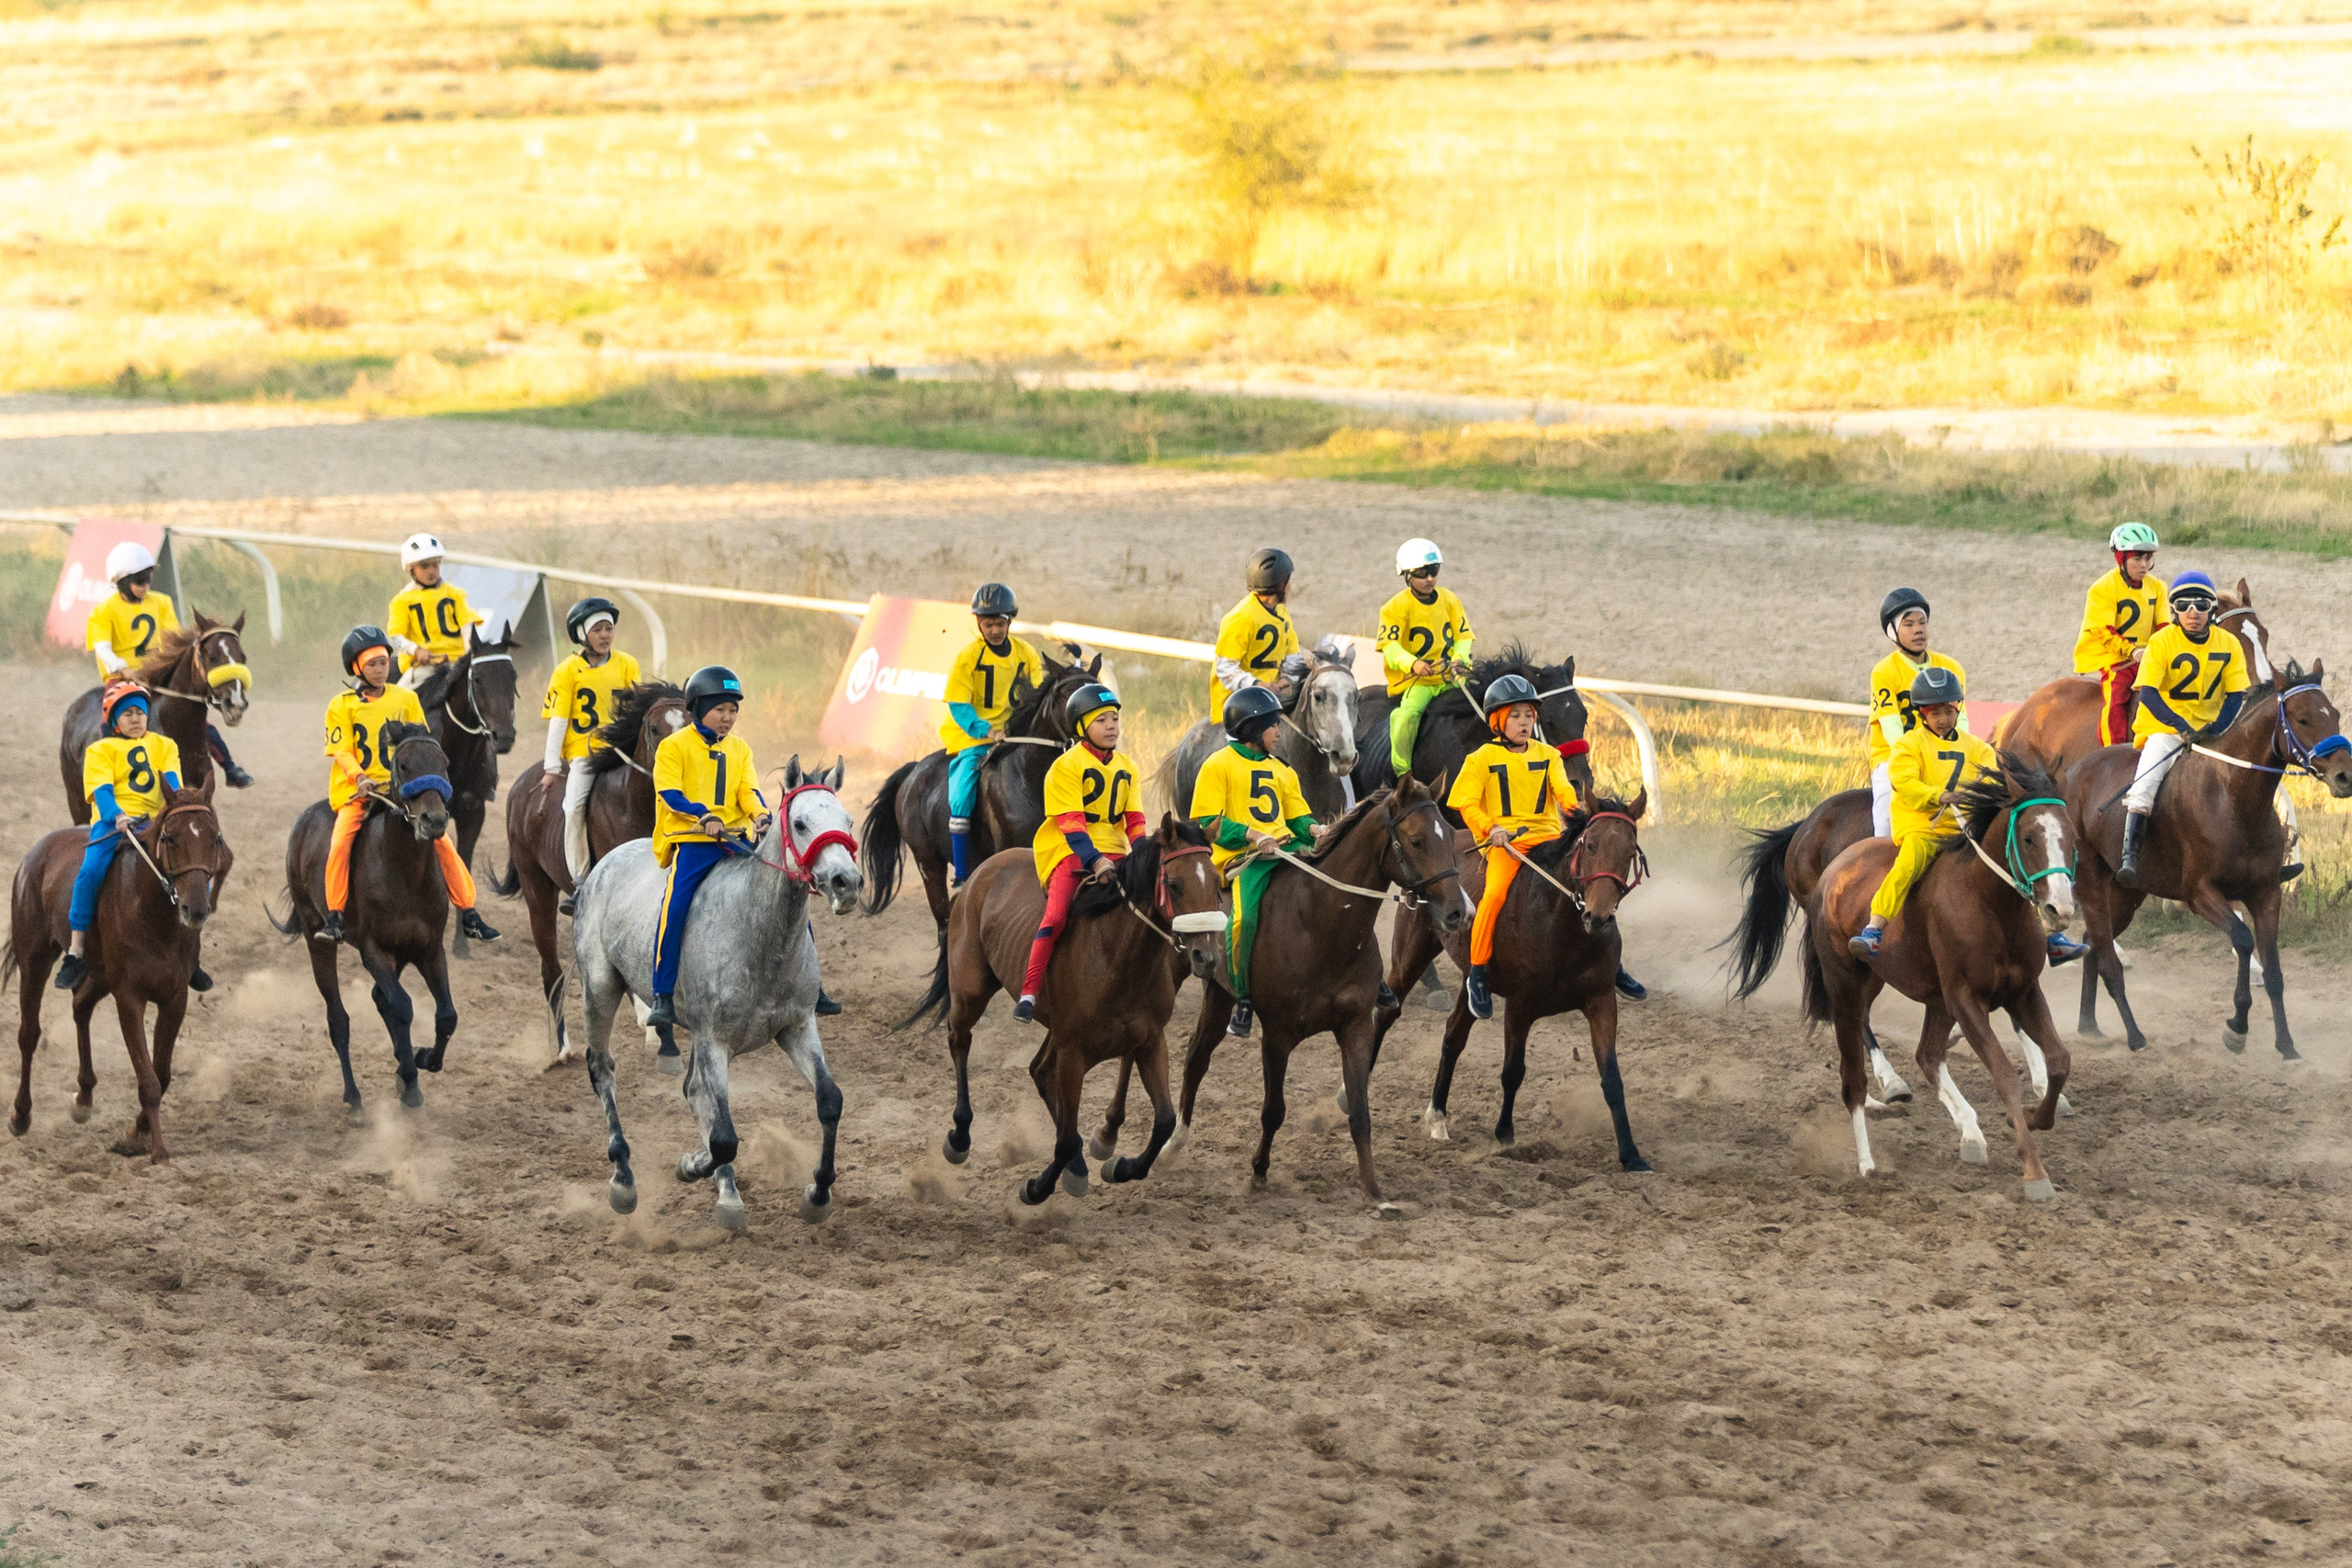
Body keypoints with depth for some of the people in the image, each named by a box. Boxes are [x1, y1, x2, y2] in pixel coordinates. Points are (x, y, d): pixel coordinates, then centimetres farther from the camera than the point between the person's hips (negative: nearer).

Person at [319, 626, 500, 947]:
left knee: (442, 839, -10)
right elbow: (342, 752, -4)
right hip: (357, 791, -2)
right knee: (340, 841, -25)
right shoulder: (342, 706, 2)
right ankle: (334, 917, -16)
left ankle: (468, 914, -2)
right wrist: (360, 777, -22)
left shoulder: (405, 699, 8)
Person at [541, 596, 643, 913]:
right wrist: (552, 766, -6)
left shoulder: (627, 666, 8)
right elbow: (557, 721, -1)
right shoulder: (568, 672, 1)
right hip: (581, 754, -2)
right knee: (574, 807, -22)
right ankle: (579, 881, -16)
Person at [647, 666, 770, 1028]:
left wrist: (760, 814, -16)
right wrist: (704, 816, -24)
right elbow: (670, 794, -9)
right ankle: (663, 997, -17)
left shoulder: (740, 749, 17)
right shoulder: (674, 746, 2)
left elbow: (748, 790, 7)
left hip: (735, 839, 5)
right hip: (690, 839, -5)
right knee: (674, 909, -23)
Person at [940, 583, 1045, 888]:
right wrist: (988, 731, -25)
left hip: (1013, 734, 4)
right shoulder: (968, 657, -9)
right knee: (960, 797, -21)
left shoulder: (1026, 654, 3)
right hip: (970, 737, -4)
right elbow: (959, 706, -11)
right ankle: (960, 876, -13)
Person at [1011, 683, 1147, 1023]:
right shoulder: (1066, 767, -6)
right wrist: (1095, 860, -28)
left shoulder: (1126, 768, 14)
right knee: (1057, 914, -26)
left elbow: (1134, 821, 11)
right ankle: (1029, 992, -28)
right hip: (1070, 854, -6)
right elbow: (1071, 824, -15)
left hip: (1114, 852, 6)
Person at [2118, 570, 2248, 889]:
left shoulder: (2228, 645, 1)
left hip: (2213, 726, 4)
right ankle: (2130, 856, -32)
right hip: (2164, 727, -4)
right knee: (2146, 781, -26)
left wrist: (2216, 729, -18)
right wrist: (2183, 727, -26)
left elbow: (2236, 695, -1)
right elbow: (2148, 692, -15)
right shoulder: (2162, 642, -9)